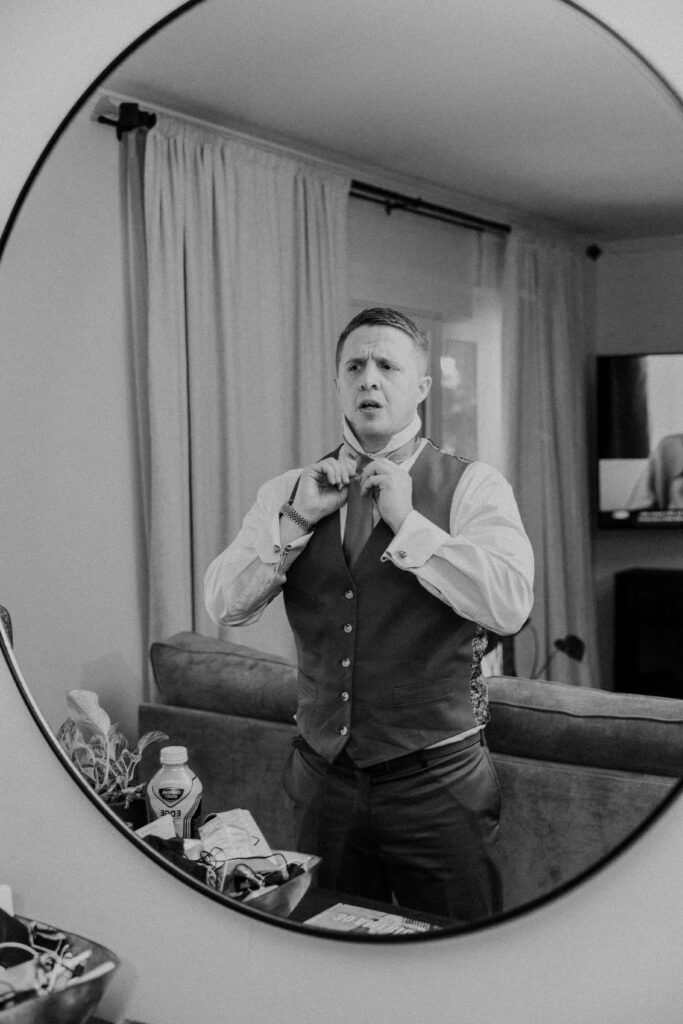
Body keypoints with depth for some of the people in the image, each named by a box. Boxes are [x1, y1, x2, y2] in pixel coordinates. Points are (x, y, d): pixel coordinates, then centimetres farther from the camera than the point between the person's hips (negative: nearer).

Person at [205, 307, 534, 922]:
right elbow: (224, 607, -3)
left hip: (437, 782, -3)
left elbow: (510, 605, -20)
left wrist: (408, 522, -19)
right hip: (325, 779, 4)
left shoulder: (471, 485, -6)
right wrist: (297, 519, -13)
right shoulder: (290, 492, 5)